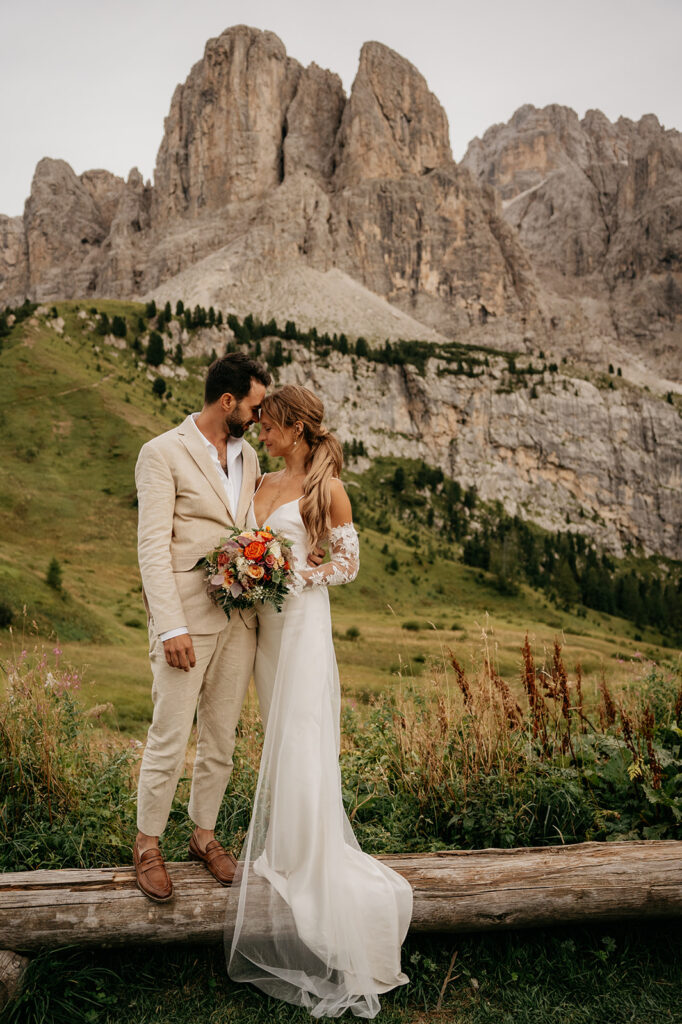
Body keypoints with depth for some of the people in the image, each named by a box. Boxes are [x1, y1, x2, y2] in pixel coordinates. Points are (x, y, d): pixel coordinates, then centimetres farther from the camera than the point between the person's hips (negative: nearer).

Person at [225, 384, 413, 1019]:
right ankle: (280, 843, 23)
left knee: (301, 740, -7)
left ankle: (311, 866, 3)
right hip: (264, 618, 7)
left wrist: (295, 576, -15)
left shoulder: (326, 486, -6)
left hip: (302, 619, -7)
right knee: (275, 736, 12)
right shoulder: (263, 484, 13)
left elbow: (349, 561, -5)